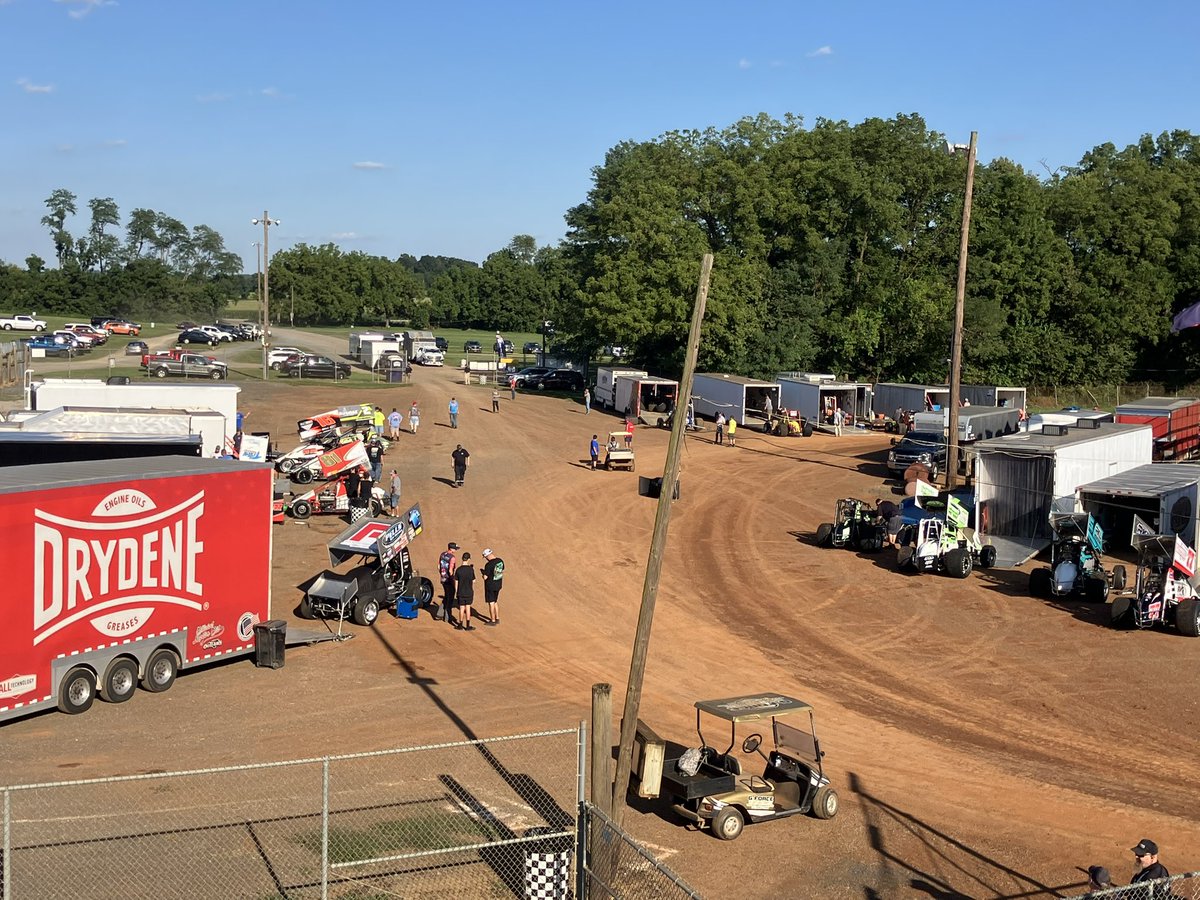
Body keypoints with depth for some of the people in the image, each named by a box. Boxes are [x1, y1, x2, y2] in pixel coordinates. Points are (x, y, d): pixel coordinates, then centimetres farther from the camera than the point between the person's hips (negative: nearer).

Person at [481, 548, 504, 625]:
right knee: (495, 601, 21)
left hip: (490, 586, -7)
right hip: (498, 585, 7)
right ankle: (497, 619, 30)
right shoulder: (500, 561, -1)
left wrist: (484, 574, -1)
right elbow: (502, 572, 11)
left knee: (491, 603, 5)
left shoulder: (488, 565, -24)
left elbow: (485, 577, -22)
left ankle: (493, 621, 14)